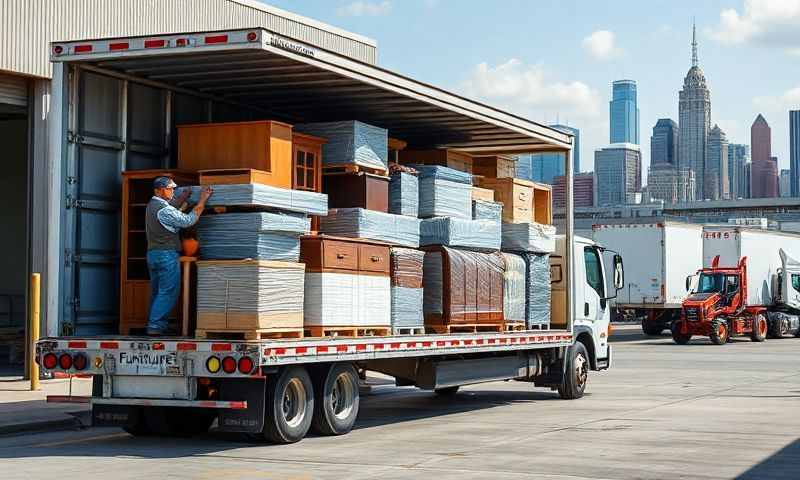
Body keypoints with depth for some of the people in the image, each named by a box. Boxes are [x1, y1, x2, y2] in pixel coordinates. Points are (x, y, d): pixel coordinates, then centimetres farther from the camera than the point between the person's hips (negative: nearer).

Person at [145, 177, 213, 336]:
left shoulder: (152, 204, 11)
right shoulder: (163, 210, -18)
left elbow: (173, 204, 28)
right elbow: (188, 220, -19)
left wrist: (188, 192, 23)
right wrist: (202, 200, -13)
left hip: (152, 254, 10)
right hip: (167, 254, -10)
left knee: (157, 292, 12)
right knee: (168, 292, -7)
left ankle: (153, 324, 12)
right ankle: (156, 325, -11)